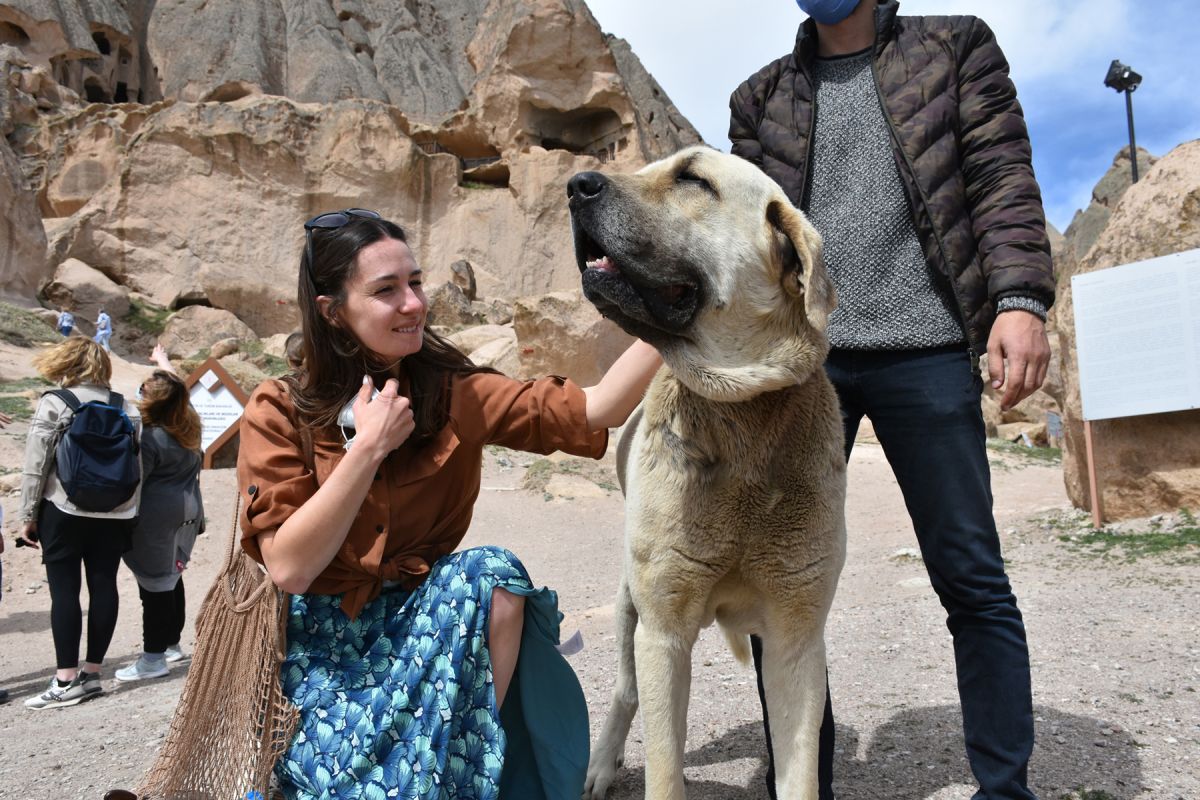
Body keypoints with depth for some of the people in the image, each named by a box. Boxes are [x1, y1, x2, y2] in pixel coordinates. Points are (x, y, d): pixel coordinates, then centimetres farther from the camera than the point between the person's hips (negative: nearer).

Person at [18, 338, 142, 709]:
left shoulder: (54, 403, -5)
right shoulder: (126, 407, 8)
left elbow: (35, 465, -6)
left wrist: (27, 514, 1)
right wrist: (130, 511, 13)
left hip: (64, 510, -4)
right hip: (114, 513, 4)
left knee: (64, 589, -1)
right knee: (103, 585, 7)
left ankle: (66, 680, 0)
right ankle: (92, 672, 13)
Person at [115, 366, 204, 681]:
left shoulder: (148, 438, -18)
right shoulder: (189, 427, 4)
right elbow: (177, 388, 23)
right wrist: (164, 361, 36)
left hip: (156, 517, -8)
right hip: (187, 511, 8)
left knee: (154, 586, -3)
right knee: (172, 578, 17)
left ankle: (154, 658, 3)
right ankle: (172, 643, 27)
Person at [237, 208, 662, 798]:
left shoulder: (454, 394, -3)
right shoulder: (278, 412, -8)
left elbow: (593, 410, -14)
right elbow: (289, 567, -16)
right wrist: (369, 446, -20)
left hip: (427, 622, 3)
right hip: (321, 642, -3)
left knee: (492, 573, -27)